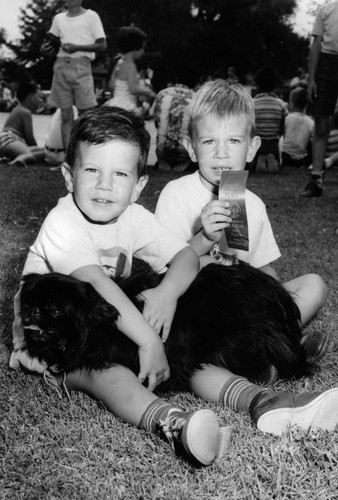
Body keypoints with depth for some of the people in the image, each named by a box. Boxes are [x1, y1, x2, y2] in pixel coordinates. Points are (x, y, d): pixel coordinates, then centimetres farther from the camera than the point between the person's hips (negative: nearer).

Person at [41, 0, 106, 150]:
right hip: (61, 66, 4)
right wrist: (44, 49, 2)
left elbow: (102, 45, -2)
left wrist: (77, 47, -13)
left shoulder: (91, 16, 5)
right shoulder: (58, 18, 19)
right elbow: (50, 39, 26)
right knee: (66, 115, 1)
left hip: (81, 66, -4)